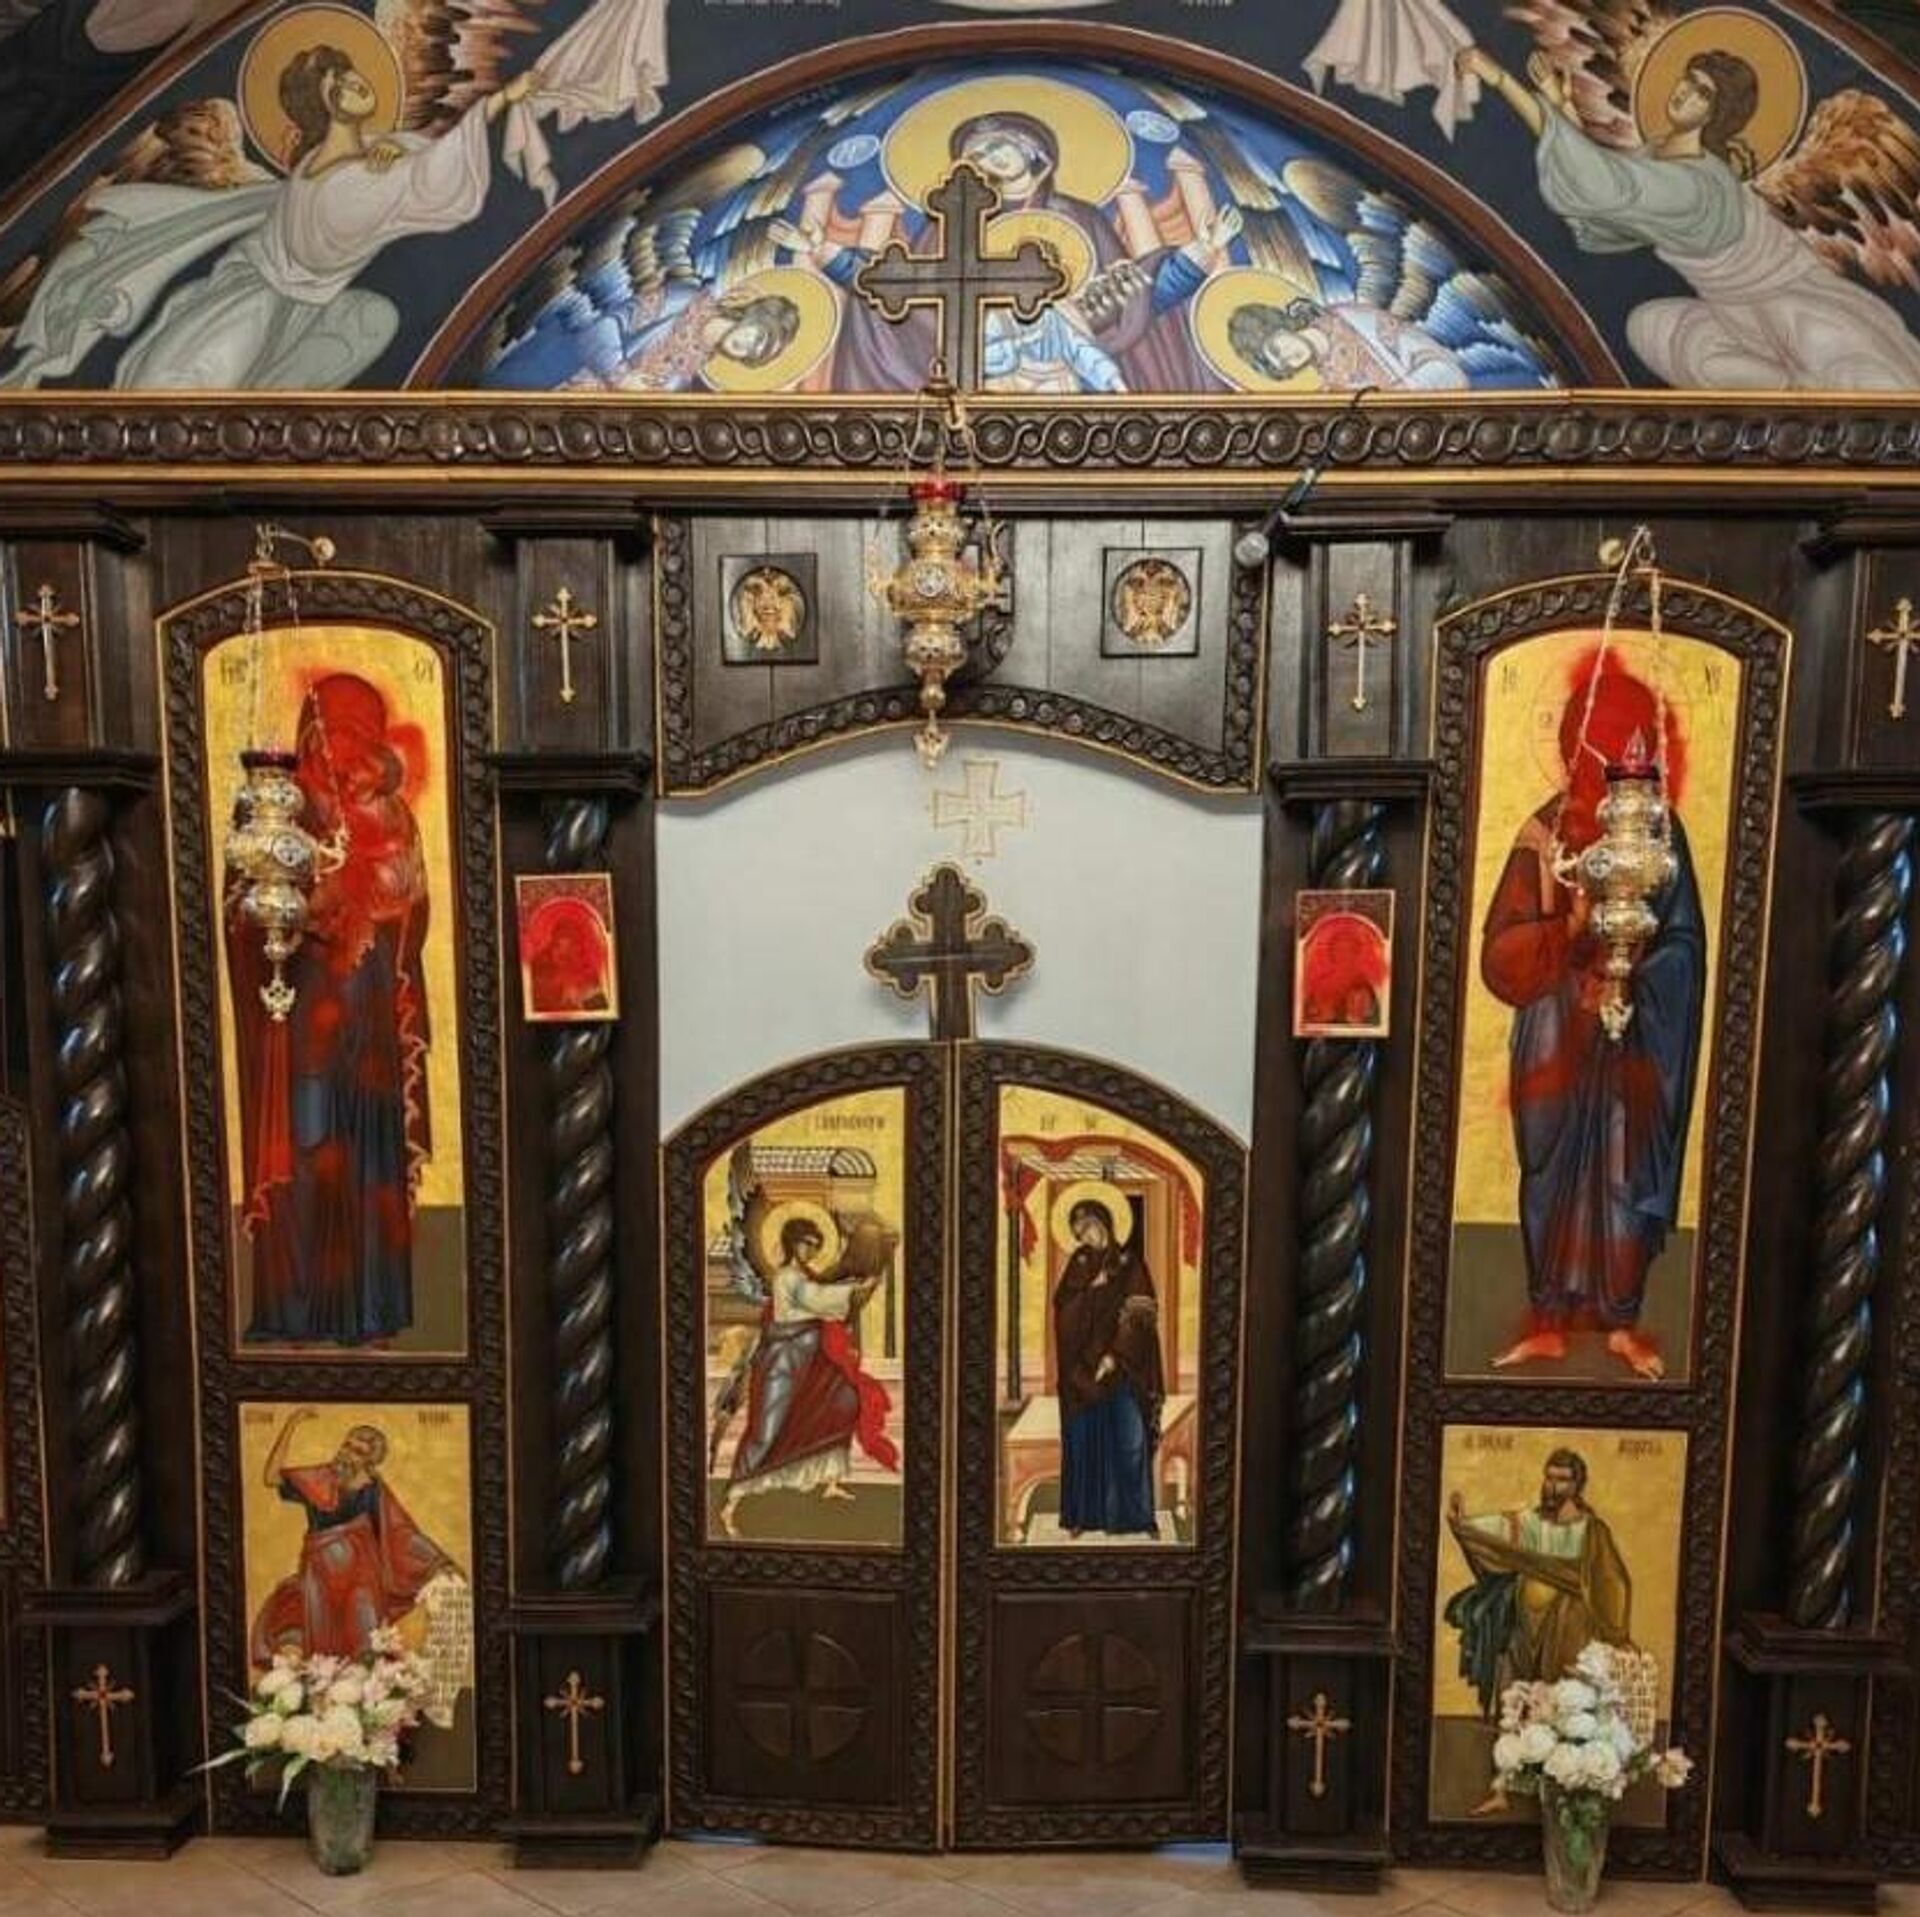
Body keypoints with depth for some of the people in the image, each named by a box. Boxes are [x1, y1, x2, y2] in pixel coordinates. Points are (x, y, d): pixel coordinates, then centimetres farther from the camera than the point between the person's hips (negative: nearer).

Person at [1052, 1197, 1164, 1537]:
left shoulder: (1130, 1263, 1)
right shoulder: (1079, 1265, 10)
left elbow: (1139, 1315, -7)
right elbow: (1061, 1305, -1)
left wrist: (1115, 1355, -16)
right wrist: (1092, 1287, -13)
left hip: (1121, 1367, -2)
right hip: (1081, 1367, 2)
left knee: (1129, 1440, -3)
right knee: (1082, 1441, 4)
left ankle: (1136, 1514, 5)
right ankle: (1082, 1514, 12)